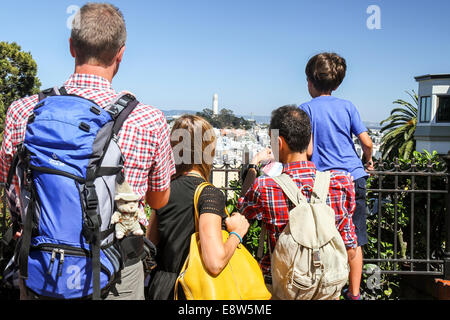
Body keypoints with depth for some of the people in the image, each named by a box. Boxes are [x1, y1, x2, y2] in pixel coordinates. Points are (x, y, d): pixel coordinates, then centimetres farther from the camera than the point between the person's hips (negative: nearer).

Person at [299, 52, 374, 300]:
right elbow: (367, 142, 4)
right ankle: (354, 293, 20)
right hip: (355, 178, 3)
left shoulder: (306, 109, 0)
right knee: (354, 240, 11)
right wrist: (368, 161, 23)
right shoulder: (348, 106, 8)